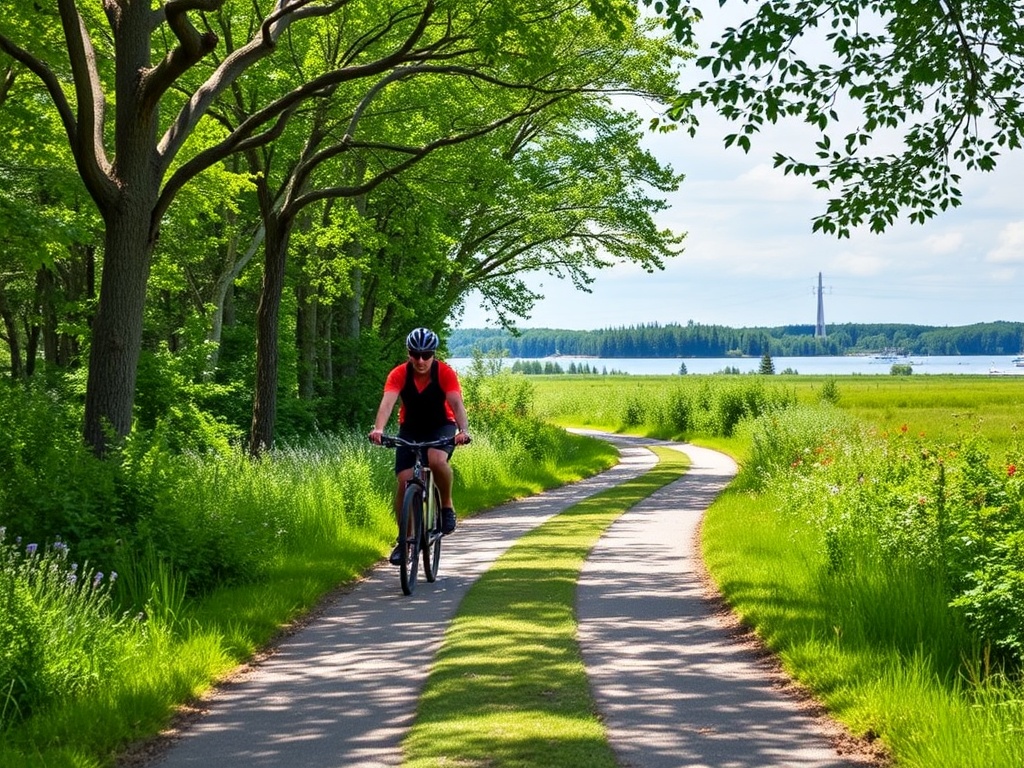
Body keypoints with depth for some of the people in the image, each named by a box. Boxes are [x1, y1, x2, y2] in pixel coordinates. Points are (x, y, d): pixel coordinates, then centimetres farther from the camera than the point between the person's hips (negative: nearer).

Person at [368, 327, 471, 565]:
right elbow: (387, 403, -34)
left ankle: (447, 505, -7)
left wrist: (463, 430, -52)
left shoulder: (445, 373, -21)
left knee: (437, 459, -34)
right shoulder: (399, 374, -20)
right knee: (404, 481, -12)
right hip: (410, 429, 2)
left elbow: (457, 404, -33)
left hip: (441, 427, -2)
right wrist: (378, 429, -53)